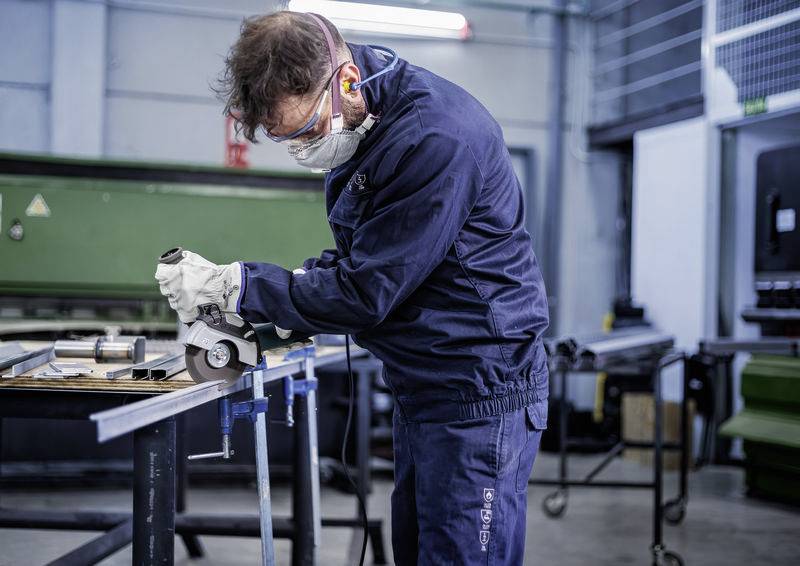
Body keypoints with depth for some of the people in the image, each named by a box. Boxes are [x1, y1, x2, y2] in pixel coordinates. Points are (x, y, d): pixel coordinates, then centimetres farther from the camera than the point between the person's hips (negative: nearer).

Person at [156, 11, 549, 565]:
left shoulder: (436, 138, -25)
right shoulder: (360, 126, 6)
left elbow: (366, 291, -23)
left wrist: (231, 285, -17)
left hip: (479, 394, -9)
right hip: (422, 389, 9)